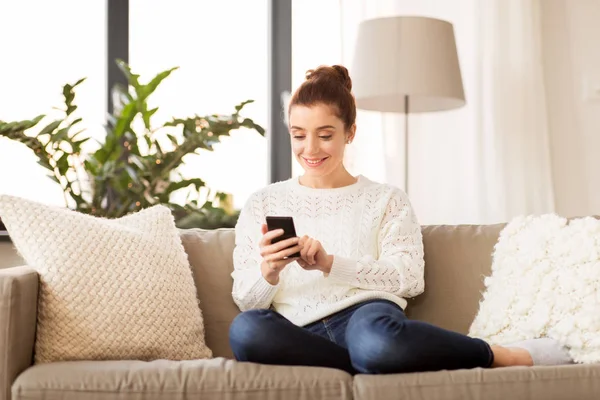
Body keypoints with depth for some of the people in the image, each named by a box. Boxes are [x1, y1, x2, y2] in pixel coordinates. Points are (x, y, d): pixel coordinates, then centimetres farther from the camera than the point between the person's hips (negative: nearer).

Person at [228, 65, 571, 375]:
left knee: (373, 335, -41)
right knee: (246, 328, -36)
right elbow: (246, 300, 12)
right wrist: (269, 271, -11)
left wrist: (329, 264, -12)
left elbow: (408, 278, 0)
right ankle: (376, 369, -26)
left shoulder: (387, 200, 16)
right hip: (302, 335, 2)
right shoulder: (263, 204, 19)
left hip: (368, 315, -1)